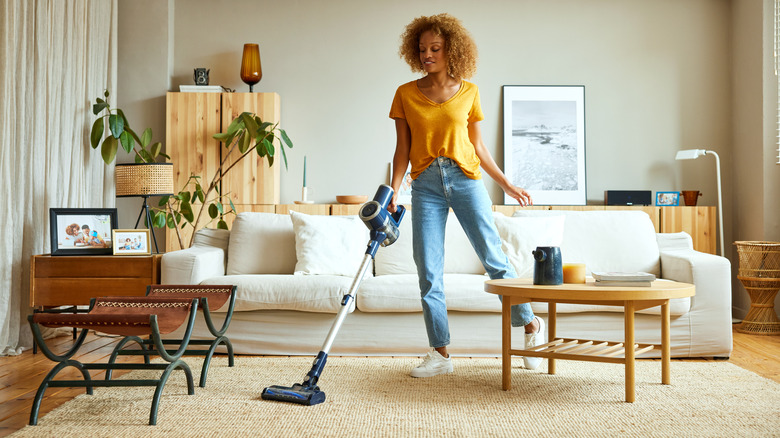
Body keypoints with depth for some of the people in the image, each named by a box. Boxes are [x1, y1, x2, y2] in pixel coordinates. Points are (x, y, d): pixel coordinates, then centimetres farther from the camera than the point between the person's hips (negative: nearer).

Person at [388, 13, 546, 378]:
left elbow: (478, 147, 12)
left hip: (465, 179, -1)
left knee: (493, 258, -1)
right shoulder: (406, 94, 5)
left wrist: (507, 185, 13)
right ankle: (440, 353, 10)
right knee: (428, 272, -1)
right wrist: (393, 192, -7)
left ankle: (531, 324, 20)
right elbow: (402, 150, 4)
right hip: (425, 184, 1)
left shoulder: (468, 92, 5)